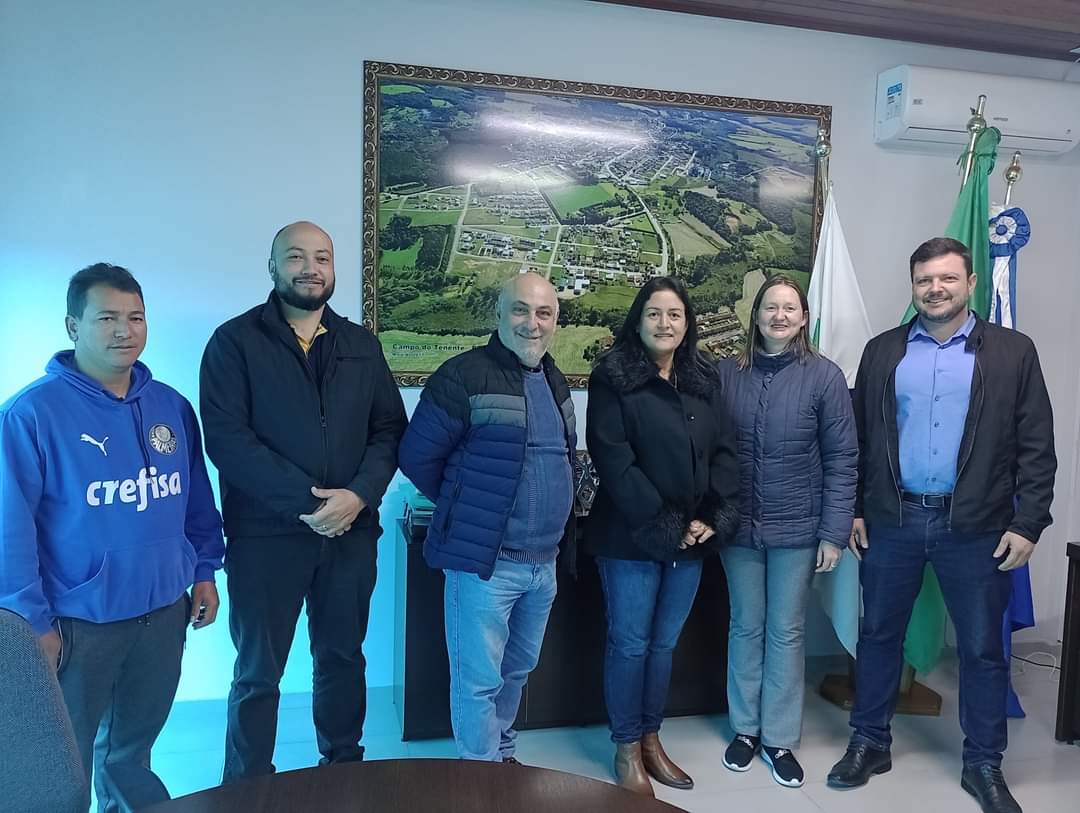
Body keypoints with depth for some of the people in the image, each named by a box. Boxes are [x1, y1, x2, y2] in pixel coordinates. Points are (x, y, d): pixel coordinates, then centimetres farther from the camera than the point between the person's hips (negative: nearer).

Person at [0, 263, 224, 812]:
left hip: (164, 611, 4)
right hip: (79, 620, -4)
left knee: (133, 747, 23)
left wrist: (205, 570, 6)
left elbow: (196, 498, 8)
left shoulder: (171, 405, 2)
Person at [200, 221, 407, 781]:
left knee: (343, 658, 17)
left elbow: (389, 429, 5)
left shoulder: (361, 344, 9)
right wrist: (306, 501, -18)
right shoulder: (234, 341, -3)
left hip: (351, 532, 4)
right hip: (265, 535, -3)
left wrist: (359, 495, -12)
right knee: (258, 673, 10)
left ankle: (345, 769, 37)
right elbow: (226, 438, -13)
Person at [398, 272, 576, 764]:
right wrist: (466, 508, 1)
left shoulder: (553, 381, 11)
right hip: (485, 559, -7)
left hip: (544, 561, 8)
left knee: (517, 670, 21)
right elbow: (416, 456, -10)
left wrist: (557, 524, 13)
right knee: (479, 679, 4)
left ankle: (503, 757, 40)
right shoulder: (465, 375, -14)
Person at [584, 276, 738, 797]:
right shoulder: (613, 377, -8)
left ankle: (651, 738, 33)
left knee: (664, 643, 16)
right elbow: (612, 458, -15)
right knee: (629, 644, 6)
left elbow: (724, 452, 6)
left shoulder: (703, 380, 9)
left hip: (691, 538, 5)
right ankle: (627, 748, 24)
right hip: (631, 537, -5)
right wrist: (661, 524, -16)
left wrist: (714, 519, -7)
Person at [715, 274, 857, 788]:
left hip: (796, 529, -1)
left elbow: (842, 459, -5)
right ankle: (745, 728, 30)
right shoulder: (728, 373, -1)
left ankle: (779, 737, 26)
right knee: (746, 627, 13)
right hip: (739, 525, 2)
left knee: (786, 632, 10)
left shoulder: (825, 376, -6)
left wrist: (834, 532, -8)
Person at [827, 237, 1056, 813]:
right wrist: (853, 509, 3)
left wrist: (1027, 524, -7)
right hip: (891, 521, 2)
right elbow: (858, 437, 6)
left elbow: (1036, 447, -1)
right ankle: (869, 743, 30)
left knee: (982, 648, 10)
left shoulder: (1013, 352, 1)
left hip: (976, 527, -1)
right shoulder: (883, 351, 5)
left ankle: (983, 764, 29)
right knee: (878, 635, 12)